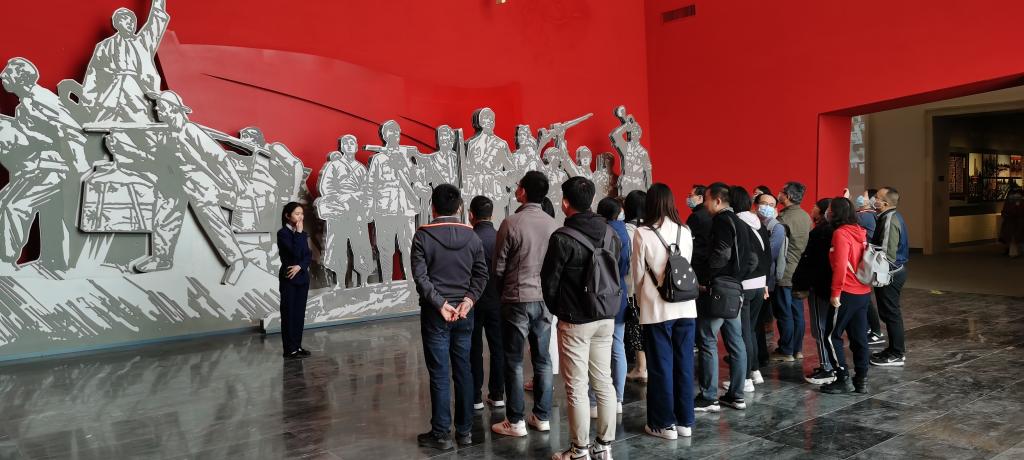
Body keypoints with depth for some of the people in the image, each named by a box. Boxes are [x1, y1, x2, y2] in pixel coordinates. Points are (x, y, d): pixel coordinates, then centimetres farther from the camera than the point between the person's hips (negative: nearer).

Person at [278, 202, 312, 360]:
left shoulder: (303, 233, 9)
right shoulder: (283, 233, -10)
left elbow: (309, 255, 3)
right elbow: (295, 253, -22)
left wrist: (300, 266, -14)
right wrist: (299, 233, -16)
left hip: (302, 277, 6)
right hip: (288, 278, -6)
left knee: (300, 313, 9)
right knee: (289, 313, -2)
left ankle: (297, 346, 16)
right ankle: (290, 349, 2)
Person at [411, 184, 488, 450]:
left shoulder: (423, 236, -7)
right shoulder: (471, 235, 4)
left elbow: (420, 276, -14)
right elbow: (481, 273, -1)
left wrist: (440, 304, -13)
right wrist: (469, 300, -8)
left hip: (435, 313, -3)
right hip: (464, 313, 3)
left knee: (439, 374, 2)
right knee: (463, 370, 10)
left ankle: (441, 434, 9)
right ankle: (465, 430, 17)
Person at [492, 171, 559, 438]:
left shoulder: (512, 223, -13)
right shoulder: (552, 224, 0)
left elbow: (499, 266, -7)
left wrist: (503, 291, 11)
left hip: (517, 300, -4)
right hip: (545, 299, 4)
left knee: (514, 361, 4)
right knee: (542, 359, 12)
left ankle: (515, 421, 8)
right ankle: (542, 417, 19)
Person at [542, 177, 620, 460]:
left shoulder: (562, 238, -16)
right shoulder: (610, 233, 1)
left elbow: (549, 280, -8)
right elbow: (615, 272, 7)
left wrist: (556, 309, 10)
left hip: (575, 321, -6)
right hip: (606, 318, 6)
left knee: (577, 388, 3)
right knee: (603, 382, 13)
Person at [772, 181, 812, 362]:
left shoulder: (784, 218, -17)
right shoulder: (806, 216, 7)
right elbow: (809, 242, 14)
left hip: (785, 274, -8)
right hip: (800, 272, 8)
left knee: (784, 313, 1)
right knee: (797, 311, 13)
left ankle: (786, 352, 8)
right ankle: (797, 349, 21)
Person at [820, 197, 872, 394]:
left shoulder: (841, 234, -15)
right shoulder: (860, 232, 9)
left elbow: (840, 266, -20)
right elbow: (863, 261, 16)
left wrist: (835, 292, -15)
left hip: (847, 294, -8)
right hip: (864, 292, 8)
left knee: (832, 336, 2)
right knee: (859, 337, 12)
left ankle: (844, 379, 2)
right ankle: (861, 380, 17)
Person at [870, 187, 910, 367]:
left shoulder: (890, 220, -20)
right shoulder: (893, 217, 12)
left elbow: (888, 254, -25)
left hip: (890, 274, -10)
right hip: (896, 270, 10)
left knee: (891, 313, -2)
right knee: (890, 313, 17)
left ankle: (897, 354, 7)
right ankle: (895, 349, 26)